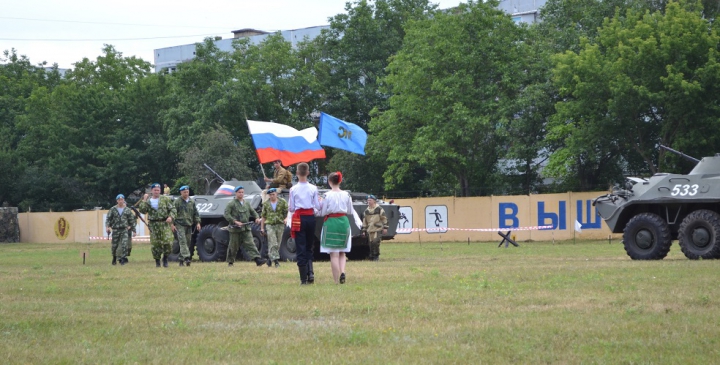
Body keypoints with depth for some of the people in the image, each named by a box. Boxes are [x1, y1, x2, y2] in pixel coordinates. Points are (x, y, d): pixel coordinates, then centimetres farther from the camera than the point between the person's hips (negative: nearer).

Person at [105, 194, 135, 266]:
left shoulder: (127, 210, 4)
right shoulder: (113, 209, 3)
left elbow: (132, 218, 13)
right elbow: (108, 218, 2)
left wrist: (130, 226, 7)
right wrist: (107, 226, -11)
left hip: (124, 230, -1)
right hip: (115, 230, 1)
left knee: (124, 244, -15)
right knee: (114, 245, 7)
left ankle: (123, 258, -13)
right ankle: (114, 258, 28)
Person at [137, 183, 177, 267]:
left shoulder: (165, 199, 5)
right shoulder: (148, 201, 10)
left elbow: (173, 209, 4)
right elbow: (142, 210, -4)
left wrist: (171, 217, -14)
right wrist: (144, 200, -6)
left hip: (165, 224, -2)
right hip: (153, 225, 2)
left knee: (168, 242, -13)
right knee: (155, 244, 1)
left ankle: (165, 257, 9)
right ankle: (157, 260, 15)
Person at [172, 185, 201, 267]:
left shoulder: (192, 202, 12)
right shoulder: (177, 202, -1)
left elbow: (196, 213, 16)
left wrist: (197, 222, 6)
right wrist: (172, 224, -8)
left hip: (189, 225, 5)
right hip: (180, 225, -5)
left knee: (188, 242, 6)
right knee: (183, 242, -16)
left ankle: (181, 258, 16)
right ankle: (186, 258, -26)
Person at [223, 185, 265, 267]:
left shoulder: (246, 204, 14)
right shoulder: (231, 204, -3)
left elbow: (253, 212, 24)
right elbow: (226, 215, -12)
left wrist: (257, 218, 2)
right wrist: (235, 221, -23)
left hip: (246, 228, 3)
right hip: (235, 229, -3)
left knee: (250, 244, -11)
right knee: (233, 246, 7)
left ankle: (257, 259, -24)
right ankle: (230, 261, 24)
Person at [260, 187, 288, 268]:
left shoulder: (282, 202, 5)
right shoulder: (266, 204, 8)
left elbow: (287, 211, 4)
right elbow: (263, 216, 13)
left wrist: (286, 218, -18)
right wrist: (262, 227, 10)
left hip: (280, 225, 1)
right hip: (269, 225, -1)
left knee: (277, 244, 7)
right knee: (273, 244, -13)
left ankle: (270, 258, 24)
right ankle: (275, 260, -19)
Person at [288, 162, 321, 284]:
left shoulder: (293, 189, -6)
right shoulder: (313, 188, -2)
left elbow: (291, 208, -2)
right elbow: (318, 206, 1)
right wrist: (320, 201, 22)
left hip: (299, 219, -2)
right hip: (311, 218, 2)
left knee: (300, 248, 1)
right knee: (309, 247, 16)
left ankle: (303, 278, -2)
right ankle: (310, 272, -2)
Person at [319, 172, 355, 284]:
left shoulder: (327, 195, -11)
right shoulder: (346, 195, 0)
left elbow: (323, 212, -7)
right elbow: (350, 211, 8)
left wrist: (320, 204, 11)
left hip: (331, 223, -3)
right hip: (344, 222, 3)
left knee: (334, 254, 1)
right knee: (342, 253, 16)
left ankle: (336, 280, 0)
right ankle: (342, 272, -8)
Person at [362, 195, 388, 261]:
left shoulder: (379, 209, -2)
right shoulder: (366, 211, 11)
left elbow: (384, 219, -1)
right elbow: (364, 221, 16)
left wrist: (385, 228, -5)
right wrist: (364, 230, 13)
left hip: (378, 229, -5)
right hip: (369, 230, 5)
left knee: (375, 242, -17)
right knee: (371, 243, 3)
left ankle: (376, 256, -3)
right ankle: (372, 257, 12)